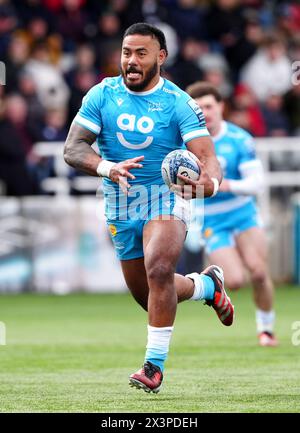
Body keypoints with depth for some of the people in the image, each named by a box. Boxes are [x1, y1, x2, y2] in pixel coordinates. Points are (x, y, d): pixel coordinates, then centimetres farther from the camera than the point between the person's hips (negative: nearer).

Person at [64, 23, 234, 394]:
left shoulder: (178, 103, -11)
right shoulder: (102, 95, -4)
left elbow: (207, 158, -18)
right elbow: (72, 148, -10)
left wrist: (209, 182, -43)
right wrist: (108, 168, -31)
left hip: (167, 197, -4)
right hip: (121, 204, 4)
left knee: (158, 269, -29)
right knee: (148, 296, 12)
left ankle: (155, 365, -22)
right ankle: (207, 285, 42)